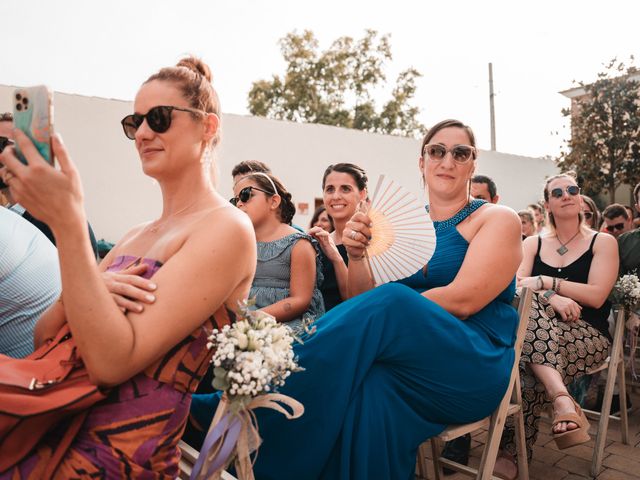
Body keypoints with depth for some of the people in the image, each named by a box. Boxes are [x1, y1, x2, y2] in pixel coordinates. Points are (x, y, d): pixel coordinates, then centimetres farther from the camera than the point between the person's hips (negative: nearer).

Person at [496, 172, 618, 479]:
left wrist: (545, 282, -15)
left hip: (589, 338, -2)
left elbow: (596, 296, -7)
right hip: (539, 330, 2)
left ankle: (513, 455, -25)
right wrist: (551, 298, -24)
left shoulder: (603, 242, 8)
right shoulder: (533, 243, 14)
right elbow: (515, 286, -5)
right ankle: (562, 399, -37)